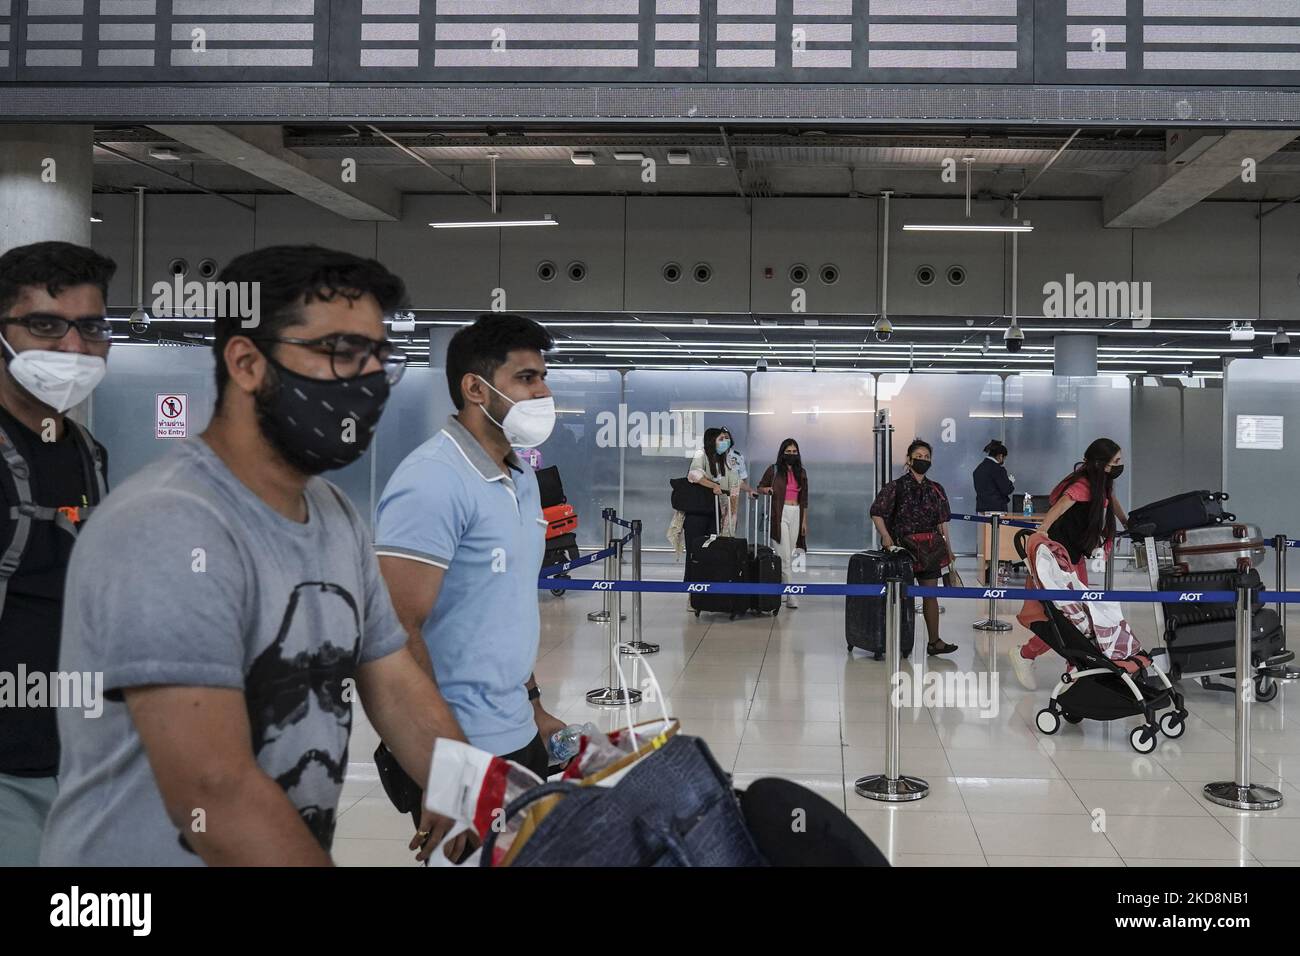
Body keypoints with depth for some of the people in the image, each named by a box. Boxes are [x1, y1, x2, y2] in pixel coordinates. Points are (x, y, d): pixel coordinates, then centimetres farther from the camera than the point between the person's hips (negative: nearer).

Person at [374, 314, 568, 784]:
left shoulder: (522, 478, 10)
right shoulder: (433, 481, -18)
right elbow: (398, 632, -21)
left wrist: (532, 708, 18)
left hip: (519, 735, 9)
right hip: (462, 749, -9)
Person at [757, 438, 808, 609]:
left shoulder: (801, 473, 13)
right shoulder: (774, 470, 2)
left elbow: (804, 499, 15)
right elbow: (759, 487, 12)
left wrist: (804, 521, 11)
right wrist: (766, 489, -12)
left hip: (796, 515, 5)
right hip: (779, 515, -5)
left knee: (789, 556, 7)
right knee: (785, 556, -11)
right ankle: (790, 596, -12)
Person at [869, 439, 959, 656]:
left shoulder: (936, 489, 11)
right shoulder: (896, 487, -2)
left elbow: (942, 522, 14)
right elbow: (876, 512, -4)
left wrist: (948, 549, 11)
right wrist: (886, 536, -16)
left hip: (930, 548, 4)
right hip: (904, 546, -4)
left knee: (930, 594, 1)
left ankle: (934, 641, 2)